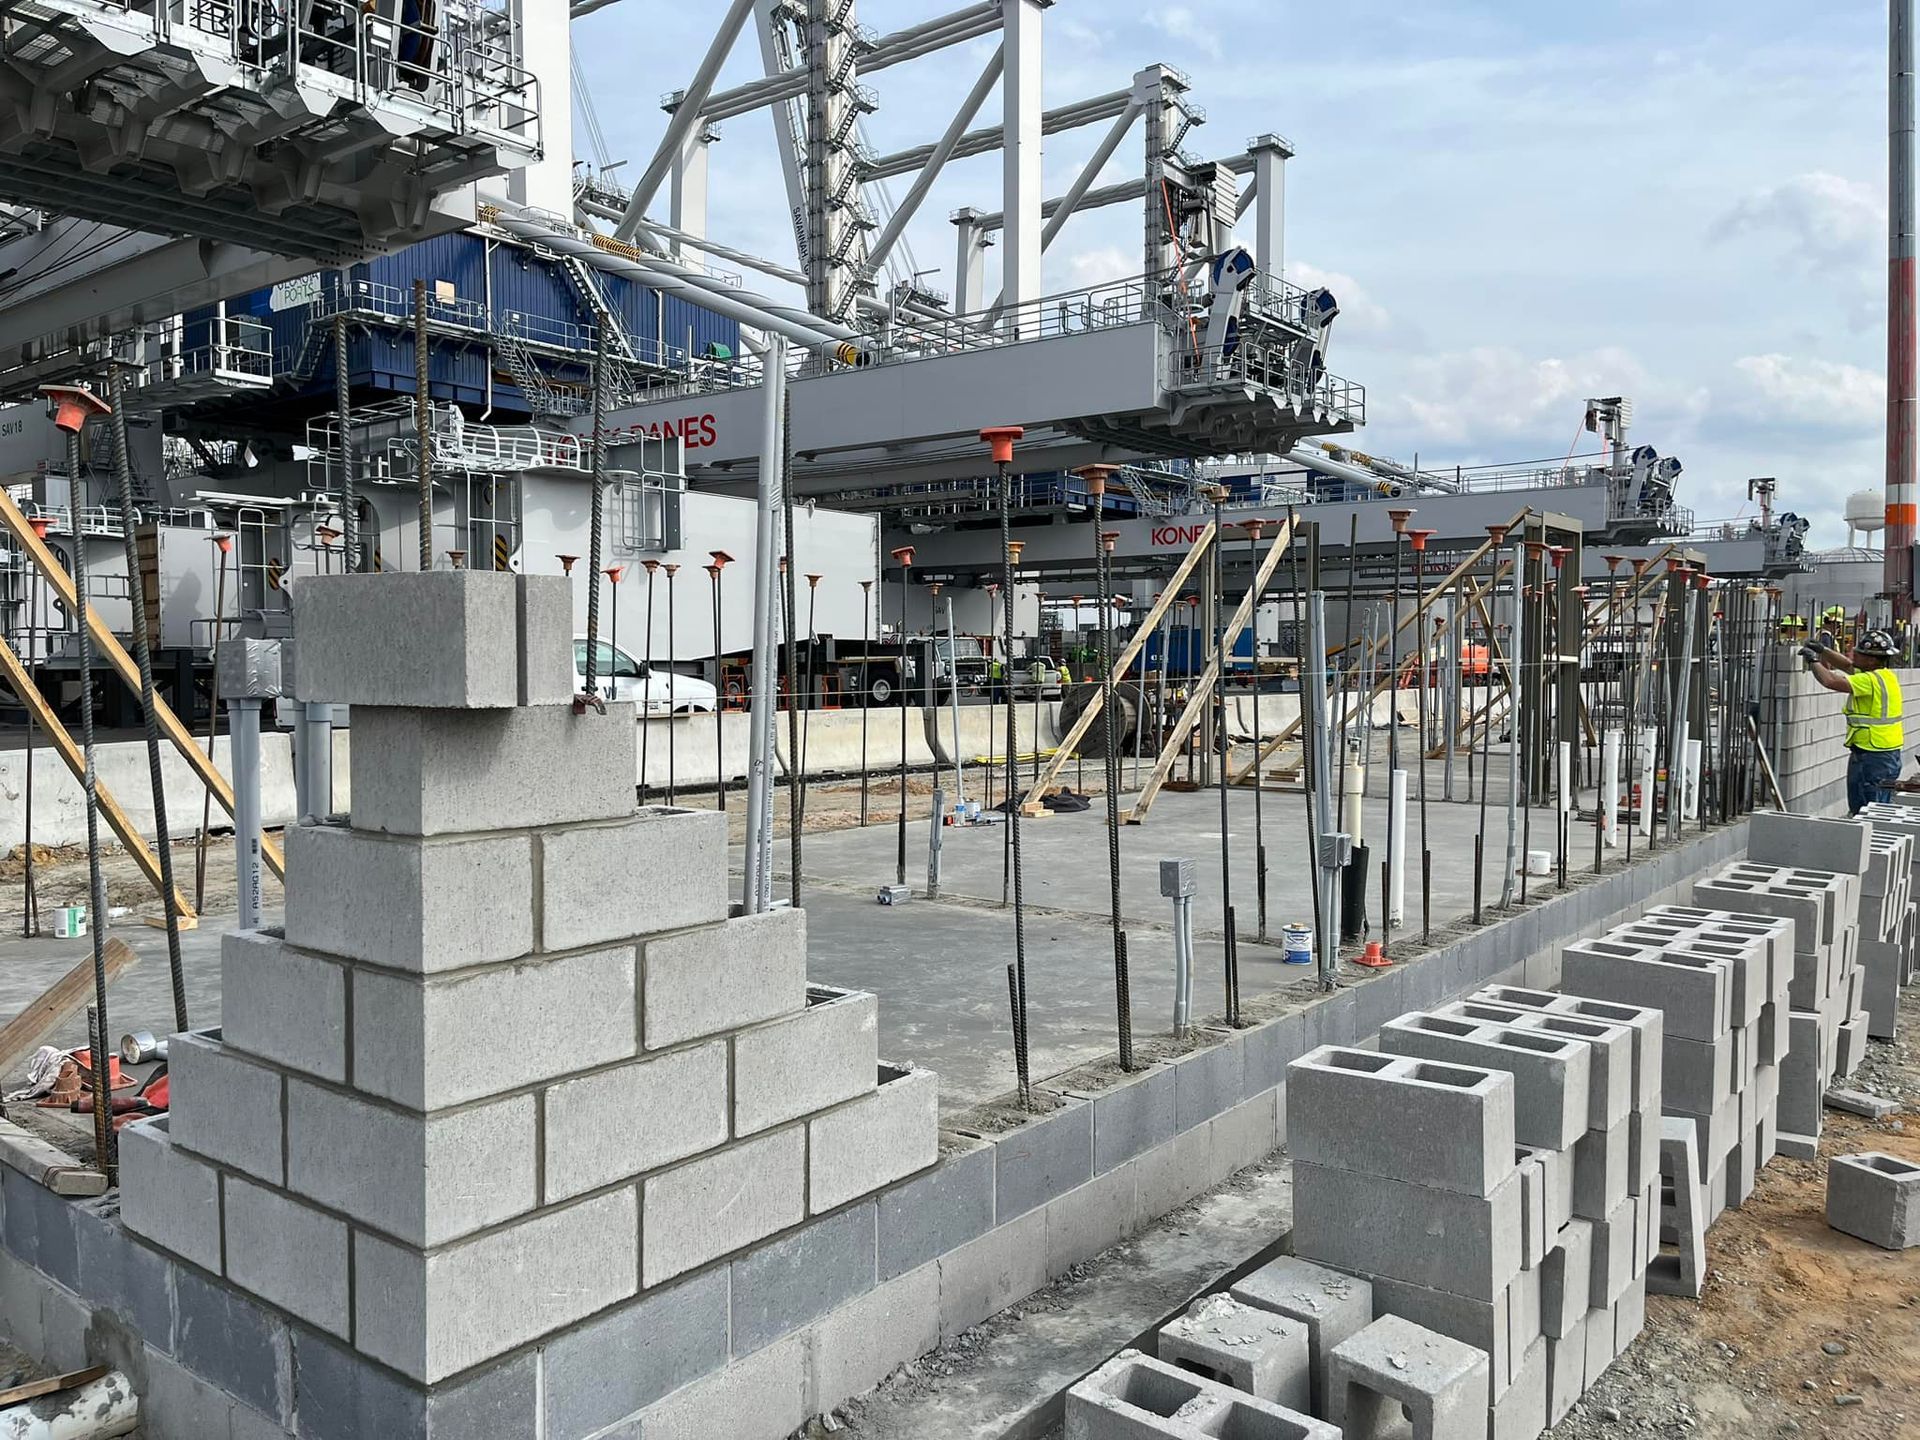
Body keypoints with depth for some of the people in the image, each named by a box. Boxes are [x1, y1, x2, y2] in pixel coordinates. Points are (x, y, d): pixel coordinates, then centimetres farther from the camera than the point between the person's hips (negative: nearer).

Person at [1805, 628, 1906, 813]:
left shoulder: (1872, 680, -19)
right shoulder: (1884, 674, 12)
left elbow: (1831, 681, -24)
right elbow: (1847, 665, 22)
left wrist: (1814, 660, -9)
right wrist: (1823, 649, 11)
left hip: (1873, 758, -10)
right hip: (1887, 756, 10)